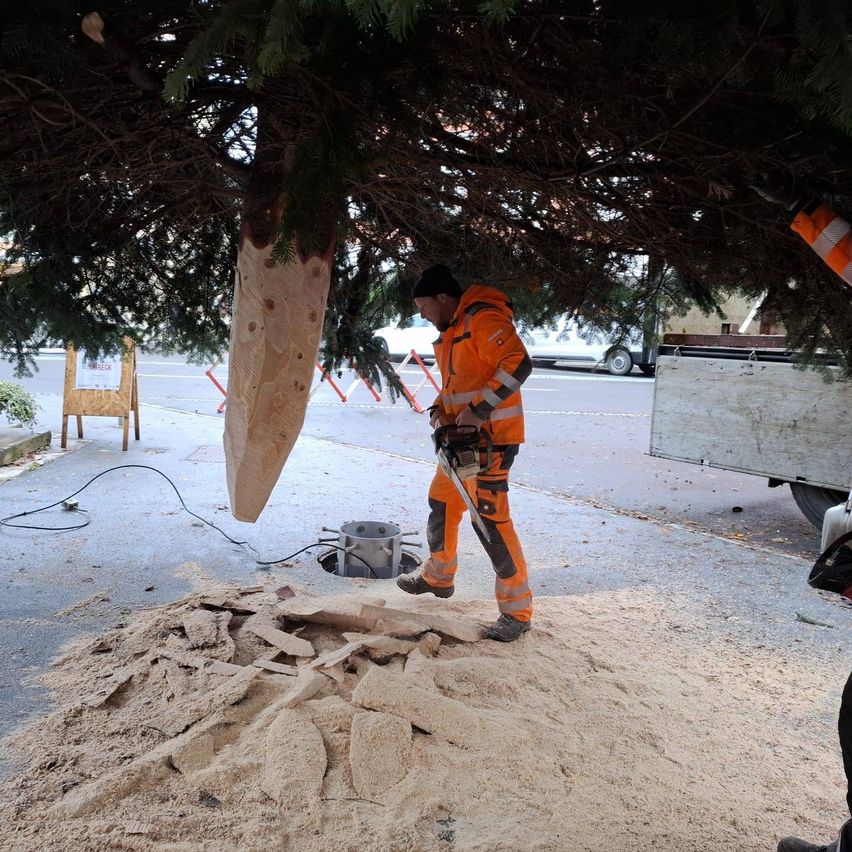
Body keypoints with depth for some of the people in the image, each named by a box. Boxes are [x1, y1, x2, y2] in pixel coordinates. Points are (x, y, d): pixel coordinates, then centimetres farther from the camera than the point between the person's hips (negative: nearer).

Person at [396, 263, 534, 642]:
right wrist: (441, 408, 3)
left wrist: (478, 410, -27)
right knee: (442, 503, 20)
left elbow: (519, 364, -26)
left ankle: (517, 610, 0)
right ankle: (438, 576, 40)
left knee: (491, 519, -10)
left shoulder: (483, 319, -16)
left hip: (492, 438, -10)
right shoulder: (450, 330, 15)